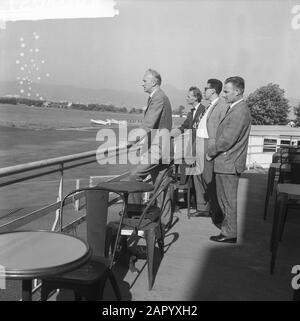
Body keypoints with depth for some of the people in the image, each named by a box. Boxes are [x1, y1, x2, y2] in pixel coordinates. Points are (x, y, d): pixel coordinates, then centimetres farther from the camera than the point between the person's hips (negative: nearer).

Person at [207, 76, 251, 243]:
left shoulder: (240, 111, -19)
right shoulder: (235, 108, 14)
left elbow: (227, 140, -23)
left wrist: (211, 152, -11)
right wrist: (214, 150, 8)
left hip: (229, 163, -10)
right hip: (226, 162, 10)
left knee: (228, 200, 2)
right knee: (225, 198, 19)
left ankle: (230, 234, 14)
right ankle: (228, 227, 32)